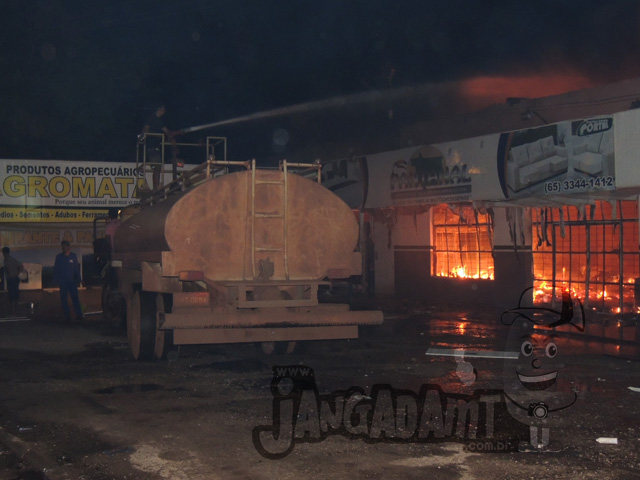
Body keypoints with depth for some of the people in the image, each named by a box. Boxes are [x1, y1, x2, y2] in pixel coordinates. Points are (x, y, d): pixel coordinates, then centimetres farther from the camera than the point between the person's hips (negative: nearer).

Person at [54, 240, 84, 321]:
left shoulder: (73, 256, 6)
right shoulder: (59, 257, 5)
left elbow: (76, 268, 10)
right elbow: (56, 269, 8)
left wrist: (77, 279, 5)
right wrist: (57, 279, 1)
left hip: (72, 281, 0)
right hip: (63, 282, 1)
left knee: (75, 298, -5)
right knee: (63, 299, 2)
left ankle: (79, 315, -5)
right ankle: (67, 316, 6)